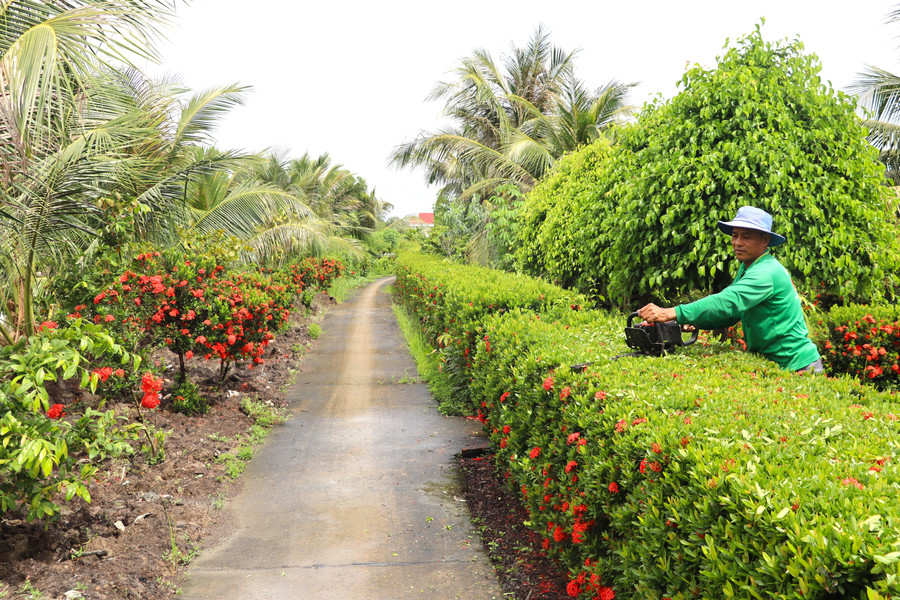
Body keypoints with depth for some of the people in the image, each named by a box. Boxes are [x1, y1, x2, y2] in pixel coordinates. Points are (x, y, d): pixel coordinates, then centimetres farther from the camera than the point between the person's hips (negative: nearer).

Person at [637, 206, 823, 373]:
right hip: (768, 361, 8)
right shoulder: (747, 268, 9)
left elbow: (727, 303, -36)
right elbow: (731, 315, 9)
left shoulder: (767, 273, -23)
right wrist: (693, 322, -9)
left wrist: (672, 313, -45)